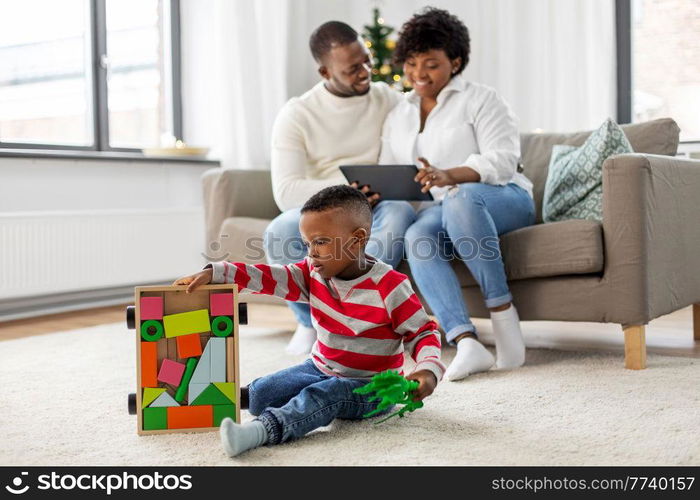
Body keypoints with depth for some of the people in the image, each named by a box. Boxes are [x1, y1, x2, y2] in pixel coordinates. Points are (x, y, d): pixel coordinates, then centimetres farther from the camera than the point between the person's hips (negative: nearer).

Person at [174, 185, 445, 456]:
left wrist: (428, 369, -31)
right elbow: (270, 277, -10)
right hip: (321, 368, 6)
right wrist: (214, 272, -22)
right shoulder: (315, 274, 0)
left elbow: (423, 332, -12)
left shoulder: (390, 287, -18)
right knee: (258, 396, -10)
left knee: (321, 396, -36)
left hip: (368, 386, -6)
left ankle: (262, 430, -53)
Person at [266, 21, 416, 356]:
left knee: (400, 213, -35)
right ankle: (311, 322, -6)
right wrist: (344, 189, -26)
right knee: (279, 233, -33)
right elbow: (286, 192, -13)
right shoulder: (296, 115, -2)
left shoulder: (390, 99, 6)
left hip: (376, 215, 1)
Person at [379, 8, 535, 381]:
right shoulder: (397, 118, 21)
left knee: (460, 200, -39)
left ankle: (503, 314, -34)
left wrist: (449, 175, -30)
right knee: (416, 237, -33)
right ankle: (467, 343, -44)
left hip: (504, 200, -4)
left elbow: (503, 160, -11)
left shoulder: (480, 100, 3)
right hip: (438, 210, 4)